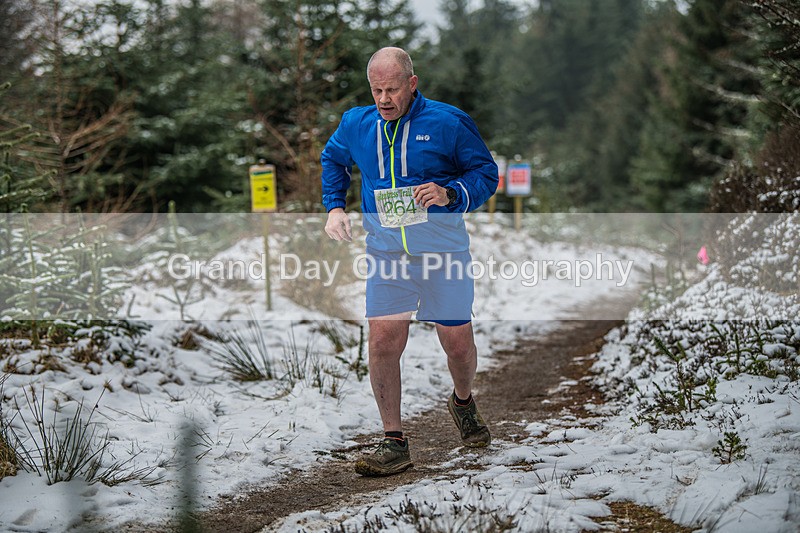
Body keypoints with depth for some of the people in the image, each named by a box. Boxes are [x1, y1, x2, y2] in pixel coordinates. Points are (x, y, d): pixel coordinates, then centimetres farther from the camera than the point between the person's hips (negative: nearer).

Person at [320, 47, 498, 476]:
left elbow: (486, 174, -1)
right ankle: (393, 443, 0)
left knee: (458, 344, 5)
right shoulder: (355, 125, 5)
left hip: (443, 251, -2)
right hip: (386, 252, 2)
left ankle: (463, 402, 39)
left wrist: (450, 194, -19)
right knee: (383, 342, -9)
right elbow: (333, 160, 26)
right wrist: (335, 206, 12)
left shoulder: (448, 122, -6)